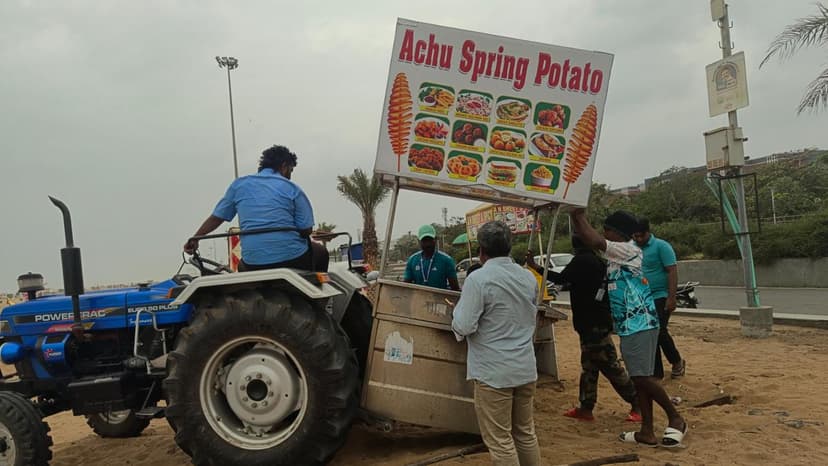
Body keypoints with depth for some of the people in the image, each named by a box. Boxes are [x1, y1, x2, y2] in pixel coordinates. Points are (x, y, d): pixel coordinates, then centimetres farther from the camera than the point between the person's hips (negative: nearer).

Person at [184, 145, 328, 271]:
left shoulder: (239, 184, 9)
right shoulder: (292, 188, 1)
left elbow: (216, 218, 14)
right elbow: (306, 230, -4)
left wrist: (194, 239, 26)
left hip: (255, 265, 3)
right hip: (293, 260, -2)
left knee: (243, 266, 38)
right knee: (320, 252, 29)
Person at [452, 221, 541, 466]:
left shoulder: (479, 279, -16)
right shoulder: (528, 277, 7)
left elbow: (464, 327, -18)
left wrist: (457, 310, 0)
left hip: (493, 372, -7)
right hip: (526, 368, 7)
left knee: (500, 441, 3)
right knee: (526, 433, 19)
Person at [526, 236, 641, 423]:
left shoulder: (582, 260, -15)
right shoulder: (597, 260, 11)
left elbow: (561, 278, -21)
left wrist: (536, 267, -17)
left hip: (593, 323, -10)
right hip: (596, 321, 10)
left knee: (610, 365, -3)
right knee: (589, 366, 12)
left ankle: (637, 403, 5)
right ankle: (586, 407, 18)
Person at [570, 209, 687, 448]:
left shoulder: (630, 250, -14)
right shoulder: (617, 254, 15)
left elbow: (595, 242, -24)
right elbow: (593, 241, 18)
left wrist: (580, 216, -15)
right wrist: (577, 218, 7)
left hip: (639, 324, -10)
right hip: (630, 325, 10)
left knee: (643, 377, -8)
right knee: (639, 378, 11)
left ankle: (676, 418, 10)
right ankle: (647, 432, 17)